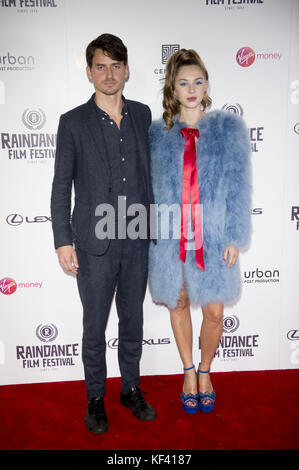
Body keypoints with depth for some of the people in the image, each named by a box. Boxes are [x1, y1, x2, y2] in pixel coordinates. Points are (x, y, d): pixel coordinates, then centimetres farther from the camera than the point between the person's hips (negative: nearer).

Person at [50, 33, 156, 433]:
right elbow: (61, 186, -3)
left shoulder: (142, 115, 7)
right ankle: (96, 398, 31)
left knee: (133, 321, 16)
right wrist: (63, 241, -7)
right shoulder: (73, 122, -3)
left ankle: (131, 389, 36)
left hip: (137, 241, 3)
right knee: (95, 327, 10)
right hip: (95, 244, -3)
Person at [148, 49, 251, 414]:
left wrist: (235, 237, -7)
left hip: (213, 236, -1)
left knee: (213, 311, 5)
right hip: (170, 237, 1)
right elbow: (150, 188, 6)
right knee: (178, 304, 13)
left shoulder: (229, 128, 2)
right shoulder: (157, 133, 5)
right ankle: (188, 371, 35)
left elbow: (238, 187, -2)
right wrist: (150, 234, 3)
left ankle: (205, 371, 33)